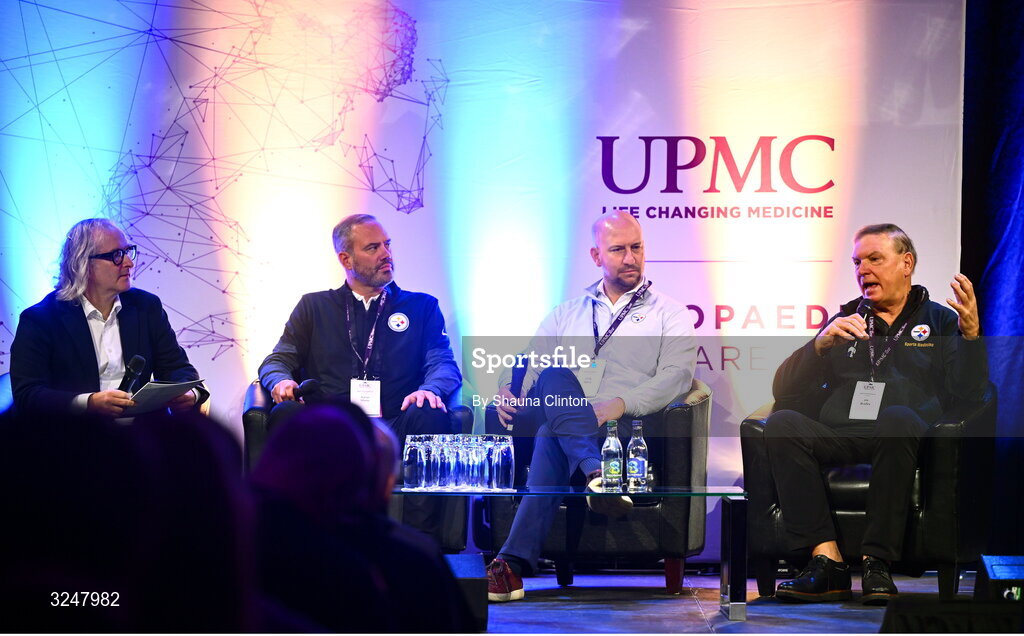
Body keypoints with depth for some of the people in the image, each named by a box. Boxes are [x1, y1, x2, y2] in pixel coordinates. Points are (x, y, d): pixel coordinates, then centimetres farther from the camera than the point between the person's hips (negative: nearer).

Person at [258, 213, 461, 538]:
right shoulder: (314, 307, 24)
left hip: (392, 434, 0)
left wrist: (430, 389, -17)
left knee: (430, 415, -33)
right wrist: (281, 380, -10)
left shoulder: (422, 307, 22)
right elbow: (277, 361, 17)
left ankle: (421, 539, -33)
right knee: (285, 413, -32)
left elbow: (445, 364, 9)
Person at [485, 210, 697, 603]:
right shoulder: (567, 314, 30)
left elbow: (676, 375, -2)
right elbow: (527, 367, 21)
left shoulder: (669, 315, 17)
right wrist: (509, 391, -7)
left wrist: (619, 404, -22)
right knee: (554, 377, -36)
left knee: (553, 440, -36)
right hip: (560, 420, 2)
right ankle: (597, 473, -57)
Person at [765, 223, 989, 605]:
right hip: (838, 437, 3)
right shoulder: (844, 322, 27)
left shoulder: (940, 321, 21)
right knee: (782, 424, -29)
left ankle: (877, 563, -36)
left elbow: (969, 392, 4)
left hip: (900, 437, -3)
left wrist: (971, 334, -10)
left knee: (896, 418, -39)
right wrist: (821, 343, 2)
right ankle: (827, 561, -36)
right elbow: (783, 390, 17)